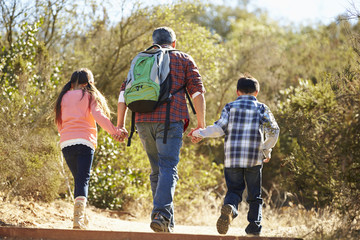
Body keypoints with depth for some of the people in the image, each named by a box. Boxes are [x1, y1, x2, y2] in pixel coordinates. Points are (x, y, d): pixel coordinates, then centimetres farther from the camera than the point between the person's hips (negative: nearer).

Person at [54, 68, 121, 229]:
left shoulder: (64, 98, 17)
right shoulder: (89, 97, 6)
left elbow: (59, 124, 19)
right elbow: (98, 116, -8)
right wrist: (115, 131, -6)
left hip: (66, 143, 4)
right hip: (84, 141, -4)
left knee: (78, 178, 17)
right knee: (83, 179, -9)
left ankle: (82, 218, 15)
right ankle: (79, 216, -28)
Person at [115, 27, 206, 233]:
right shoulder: (184, 60, 13)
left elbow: (124, 93, 14)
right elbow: (197, 91, 1)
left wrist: (120, 125, 13)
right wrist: (201, 124, 2)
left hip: (143, 120, 4)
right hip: (170, 119, -4)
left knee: (157, 171, 15)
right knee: (168, 169, -9)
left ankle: (168, 220, 16)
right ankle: (161, 214, -27)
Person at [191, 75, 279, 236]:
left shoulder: (230, 107, 9)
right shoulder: (262, 108, 9)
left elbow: (219, 129, -2)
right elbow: (273, 131, 1)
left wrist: (201, 133, 10)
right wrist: (267, 150, 15)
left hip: (232, 157, 0)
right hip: (254, 159, 0)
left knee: (234, 189, 4)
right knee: (254, 194, 11)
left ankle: (229, 207, -27)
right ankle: (254, 225, 4)